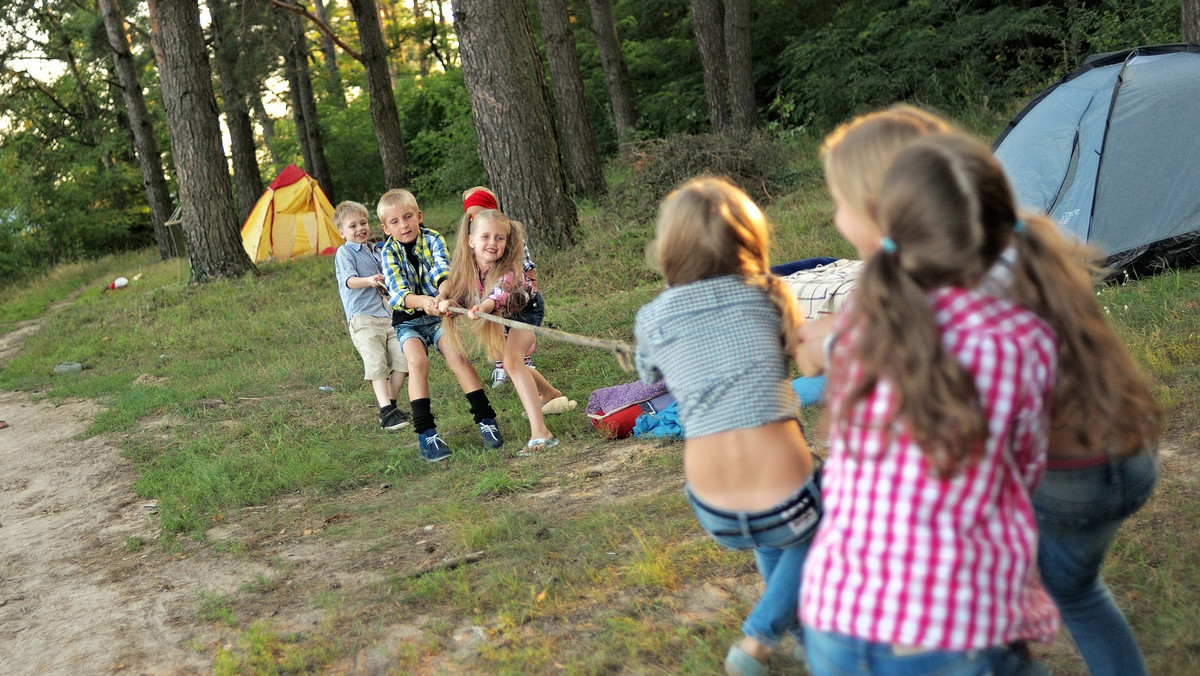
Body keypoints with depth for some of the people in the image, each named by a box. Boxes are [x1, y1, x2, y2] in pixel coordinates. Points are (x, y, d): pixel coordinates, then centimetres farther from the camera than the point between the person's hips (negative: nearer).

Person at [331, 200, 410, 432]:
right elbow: (349, 280, -21)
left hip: (387, 314, 7)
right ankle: (386, 413, -20)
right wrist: (368, 281, -37)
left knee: (401, 358, -2)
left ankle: (391, 404, 13)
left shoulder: (374, 251, 20)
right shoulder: (344, 252, -2)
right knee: (376, 363, -16)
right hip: (363, 318, -7)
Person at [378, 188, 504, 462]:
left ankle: (486, 419, -12)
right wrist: (422, 301, -44)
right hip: (408, 320, 0)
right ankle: (425, 433, -22)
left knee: (457, 356, -21)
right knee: (417, 360, -24)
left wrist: (444, 292, -50)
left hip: (439, 313, 0)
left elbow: (442, 267, -27)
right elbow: (397, 291, -23)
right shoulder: (389, 252, -7)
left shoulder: (432, 239, -7)